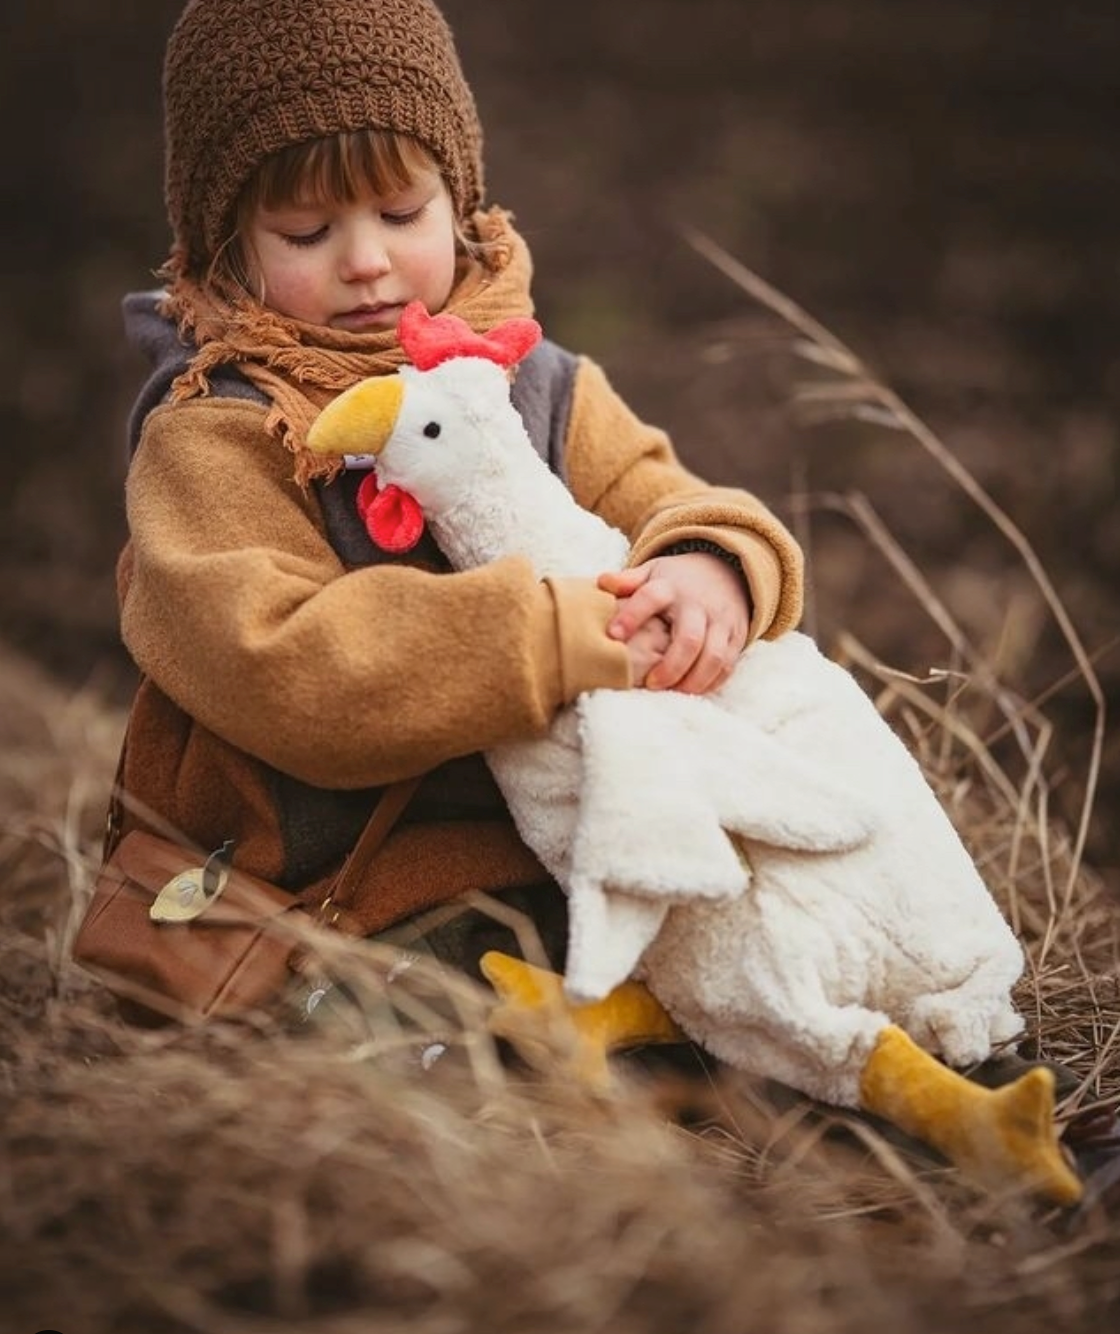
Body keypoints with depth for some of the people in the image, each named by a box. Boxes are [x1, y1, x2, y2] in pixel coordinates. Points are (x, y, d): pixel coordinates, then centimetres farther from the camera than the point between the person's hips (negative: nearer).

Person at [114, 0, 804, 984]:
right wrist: (562, 640, -25)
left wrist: (712, 574, -17)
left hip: (560, 871, 5)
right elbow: (278, 670, -20)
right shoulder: (210, 435, -6)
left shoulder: (546, 391, 13)